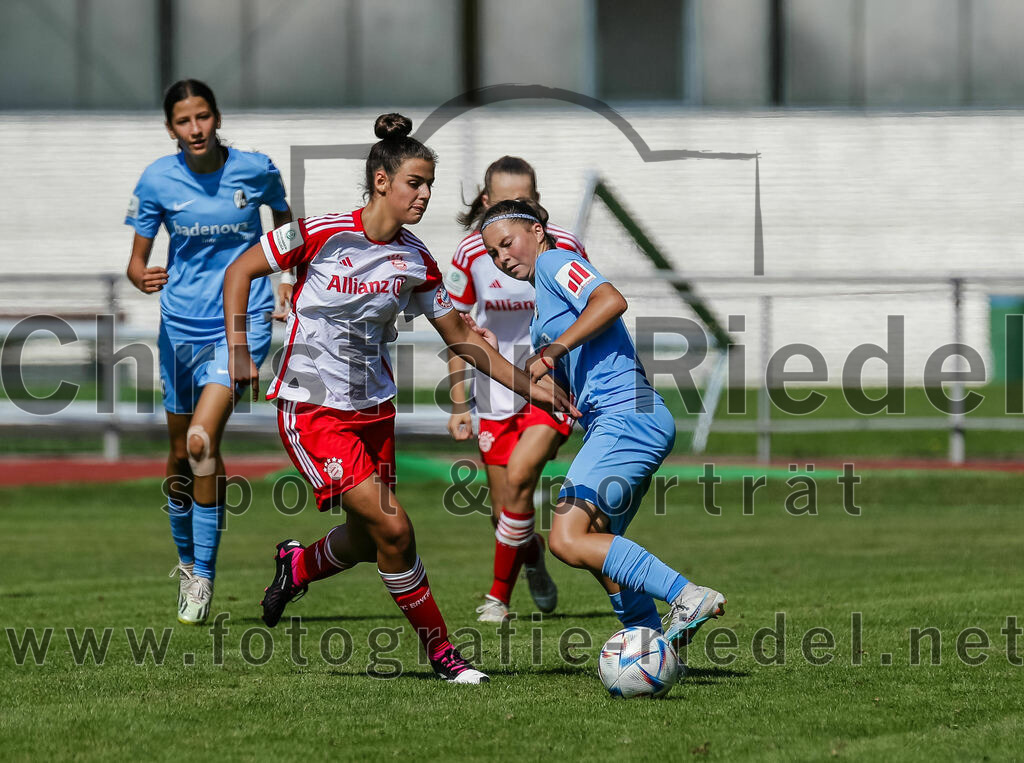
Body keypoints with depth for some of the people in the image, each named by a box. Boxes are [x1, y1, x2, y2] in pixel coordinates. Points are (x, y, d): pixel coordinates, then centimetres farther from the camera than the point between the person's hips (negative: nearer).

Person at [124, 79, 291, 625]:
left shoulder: (254, 169, -6)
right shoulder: (157, 180, -4)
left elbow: (285, 222, 14)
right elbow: (137, 259, 1)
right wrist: (141, 277, -21)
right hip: (181, 327, 3)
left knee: (202, 441, -20)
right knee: (180, 456, 12)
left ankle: (204, 573, -12)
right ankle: (186, 559, 35)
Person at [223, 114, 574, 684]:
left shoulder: (416, 262, 0)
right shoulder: (321, 234, -14)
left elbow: (459, 334, 10)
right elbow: (240, 272, -4)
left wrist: (528, 385, 5)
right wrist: (239, 353, -10)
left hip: (374, 409, 6)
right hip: (312, 409, -6)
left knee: (367, 541, 9)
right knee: (392, 528, -14)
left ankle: (297, 565, 42)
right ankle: (439, 647, 0)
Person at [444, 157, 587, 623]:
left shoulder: (564, 247, -13)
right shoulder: (470, 255, -8)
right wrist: (459, 404, -1)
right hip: (498, 393, 2)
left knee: (518, 478, -23)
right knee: (503, 511, 5)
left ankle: (499, 595, -8)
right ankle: (532, 557, 41)